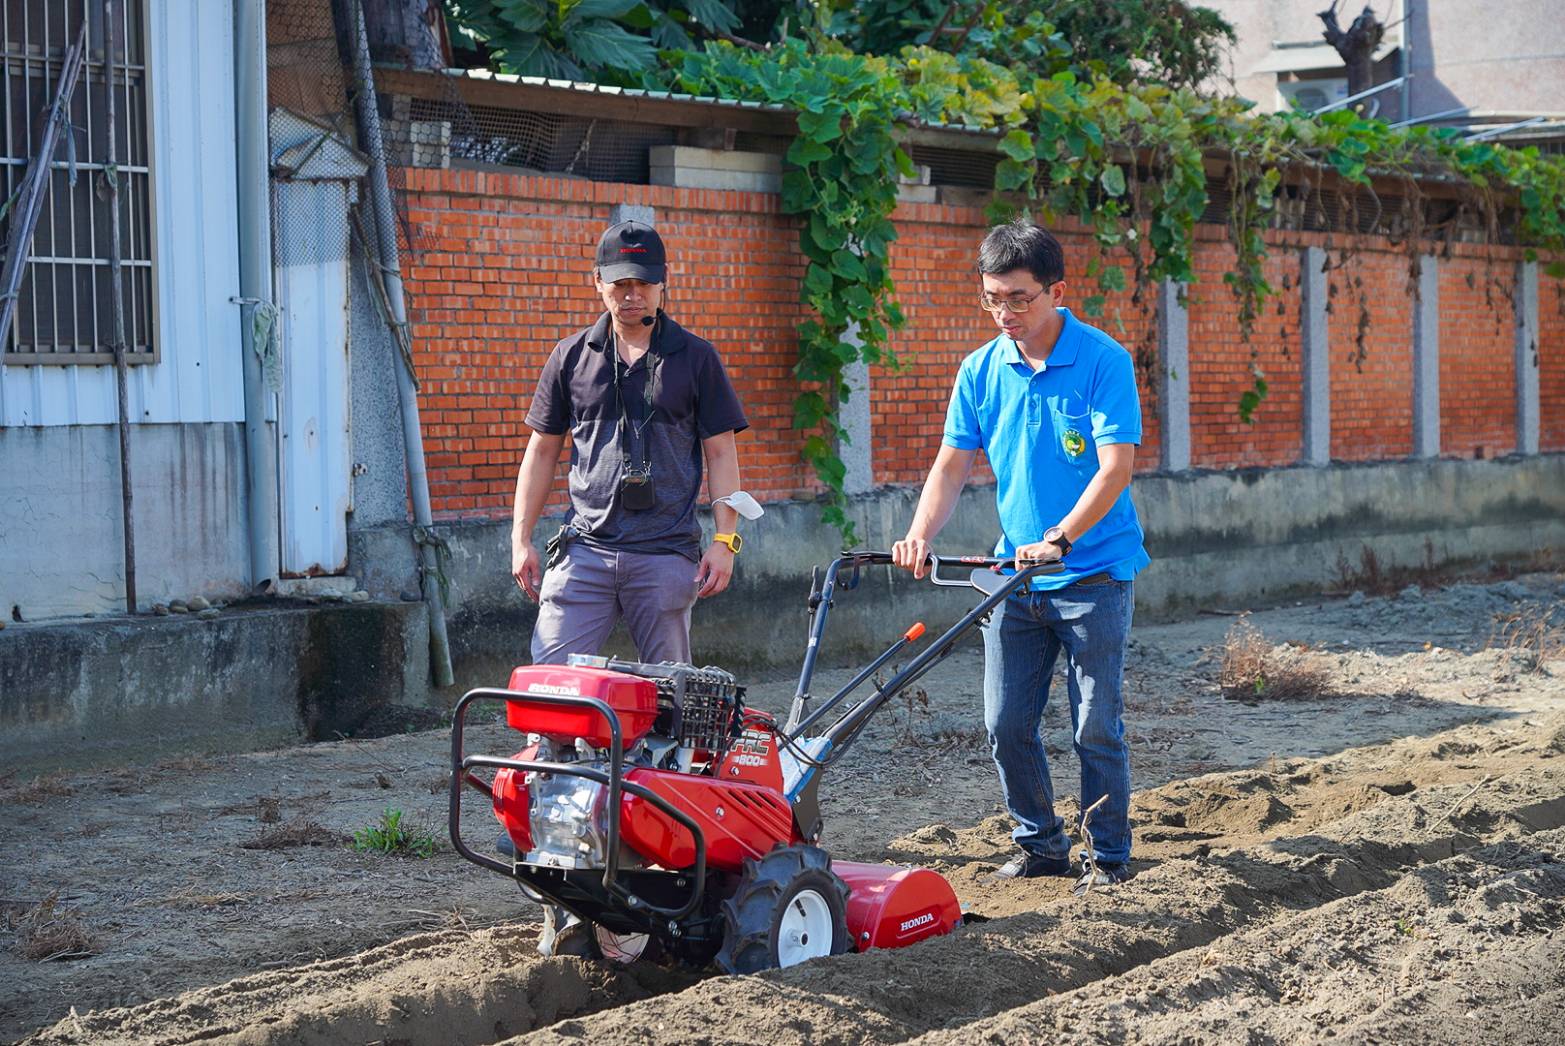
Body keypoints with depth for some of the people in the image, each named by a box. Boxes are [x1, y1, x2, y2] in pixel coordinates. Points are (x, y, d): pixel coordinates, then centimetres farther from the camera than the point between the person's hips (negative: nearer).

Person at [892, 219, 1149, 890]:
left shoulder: (1103, 361, -11)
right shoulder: (981, 371, 4)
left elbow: (1116, 467, -17)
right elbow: (952, 464, 5)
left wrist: (1056, 540, -28)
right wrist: (920, 537, -12)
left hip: (1092, 574, -5)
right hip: (1015, 577, 5)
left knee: (1095, 727, 0)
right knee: (1006, 724, 6)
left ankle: (1110, 855, 13)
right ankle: (1041, 846, 22)